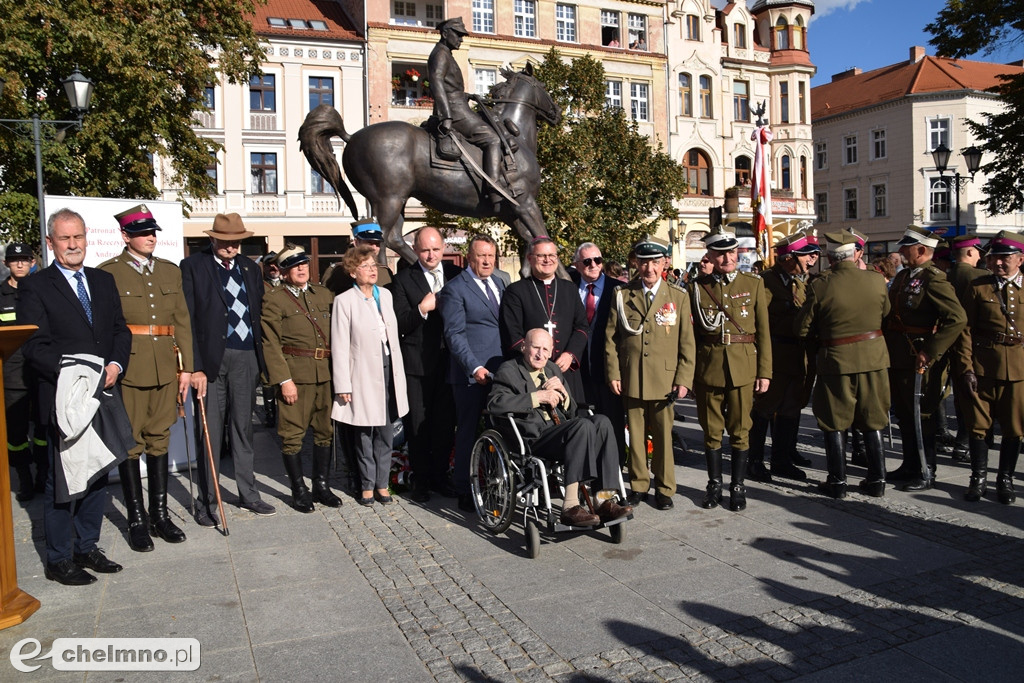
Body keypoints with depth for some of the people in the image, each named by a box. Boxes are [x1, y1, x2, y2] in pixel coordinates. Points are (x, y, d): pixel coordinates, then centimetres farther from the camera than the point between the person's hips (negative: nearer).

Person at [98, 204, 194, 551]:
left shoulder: (170, 271, 12)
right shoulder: (108, 272, -2)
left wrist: (186, 367, 7)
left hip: (165, 368, 4)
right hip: (129, 369, -4)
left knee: (159, 440, 11)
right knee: (130, 443, 3)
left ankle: (160, 514, 20)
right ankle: (136, 520, 13)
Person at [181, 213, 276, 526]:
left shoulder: (251, 268, 13)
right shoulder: (193, 266, -2)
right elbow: (188, 320, -7)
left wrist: (261, 358, 7)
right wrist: (195, 366, -14)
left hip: (245, 357, 4)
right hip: (210, 358, -4)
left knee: (243, 429, 12)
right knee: (209, 433, 2)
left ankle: (249, 494, 21)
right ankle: (206, 502, 13)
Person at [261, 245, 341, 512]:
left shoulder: (324, 294, 15)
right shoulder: (273, 299, 0)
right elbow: (270, 343, -6)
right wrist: (283, 380, -12)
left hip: (327, 373, 5)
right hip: (295, 373, -5)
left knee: (325, 431, 10)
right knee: (293, 434, 2)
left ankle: (321, 485, 23)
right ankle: (299, 490, 16)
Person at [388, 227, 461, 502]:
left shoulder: (456, 274, 9)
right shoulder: (403, 279, 1)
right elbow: (399, 324, -6)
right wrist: (422, 309, -19)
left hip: (450, 359, 2)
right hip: (418, 362, -2)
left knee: (446, 421, 9)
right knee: (418, 423, 5)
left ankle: (439, 475, 24)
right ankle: (420, 479, 18)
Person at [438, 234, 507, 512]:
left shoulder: (500, 283, 16)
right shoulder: (455, 289, -5)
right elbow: (454, 335, -10)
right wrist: (474, 367, -19)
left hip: (501, 371, 6)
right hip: (471, 374, -6)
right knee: (468, 432, 3)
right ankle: (465, 492, 14)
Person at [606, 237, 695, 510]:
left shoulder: (679, 297, 5)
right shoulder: (622, 295, 5)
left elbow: (686, 342, 3)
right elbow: (611, 338, 5)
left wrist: (684, 378, -4)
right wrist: (613, 373, -2)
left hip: (664, 381, -1)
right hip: (631, 380, 1)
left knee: (663, 436, 5)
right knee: (636, 435, 8)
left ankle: (664, 489, 20)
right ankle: (638, 485, 23)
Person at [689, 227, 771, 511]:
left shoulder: (754, 284, 5)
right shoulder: (697, 287, 5)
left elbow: (763, 331, 4)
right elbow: (691, 333, 5)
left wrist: (765, 371, -2)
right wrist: (688, 373, 0)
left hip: (744, 368, 0)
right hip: (708, 368, 0)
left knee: (740, 430, 4)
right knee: (711, 430, 8)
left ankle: (738, 486, 18)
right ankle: (714, 484, 22)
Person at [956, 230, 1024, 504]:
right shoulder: (978, 287, 1)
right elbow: (966, 330, -1)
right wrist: (966, 367, -8)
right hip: (982, 366, -1)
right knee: (978, 423, 5)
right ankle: (979, 477, 20)